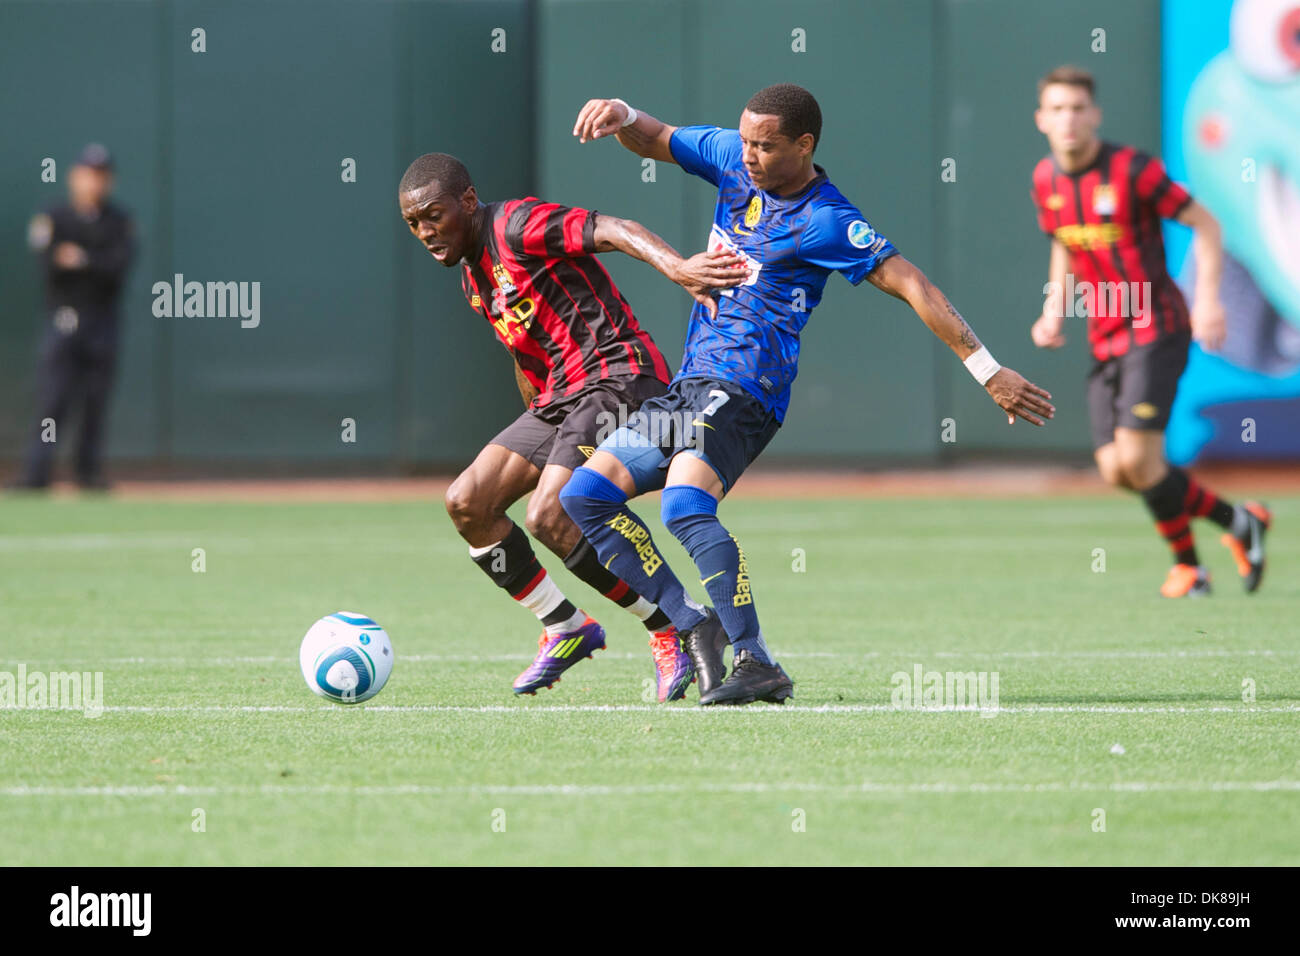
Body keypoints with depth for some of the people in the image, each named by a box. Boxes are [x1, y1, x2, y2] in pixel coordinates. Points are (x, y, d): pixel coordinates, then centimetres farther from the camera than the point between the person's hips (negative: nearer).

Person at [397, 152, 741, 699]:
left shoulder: (516, 227, -11)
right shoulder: (471, 273, 18)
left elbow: (613, 231, -25)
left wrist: (676, 267, -42)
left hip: (615, 379, -10)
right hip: (557, 398, 10)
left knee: (547, 519, -22)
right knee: (466, 503, 1)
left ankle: (675, 630, -10)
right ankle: (565, 630, 11)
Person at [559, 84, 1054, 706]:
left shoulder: (825, 221, -13)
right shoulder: (733, 158, 8)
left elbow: (908, 283, -16)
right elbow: (655, 142, 21)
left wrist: (987, 371, -20)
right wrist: (621, 115, -4)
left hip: (741, 391, -9)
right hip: (688, 387, 9)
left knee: (686, 506, -32)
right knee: (584, 495, 2)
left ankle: (757, 663, -35)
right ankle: (696, 631, -2)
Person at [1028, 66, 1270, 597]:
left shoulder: (1132, 170, -14)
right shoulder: (1046, 181, 6)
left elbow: (1205, 225, -7)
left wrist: (1208, 298, -19)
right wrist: (1054, 311, 7)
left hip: (1155, 330, -7)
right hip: (1105, 344, 7)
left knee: (1137, 459, -16)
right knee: (1115, 471, -1)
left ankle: (1186, 562, 7)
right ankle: (1237, 521, 16)